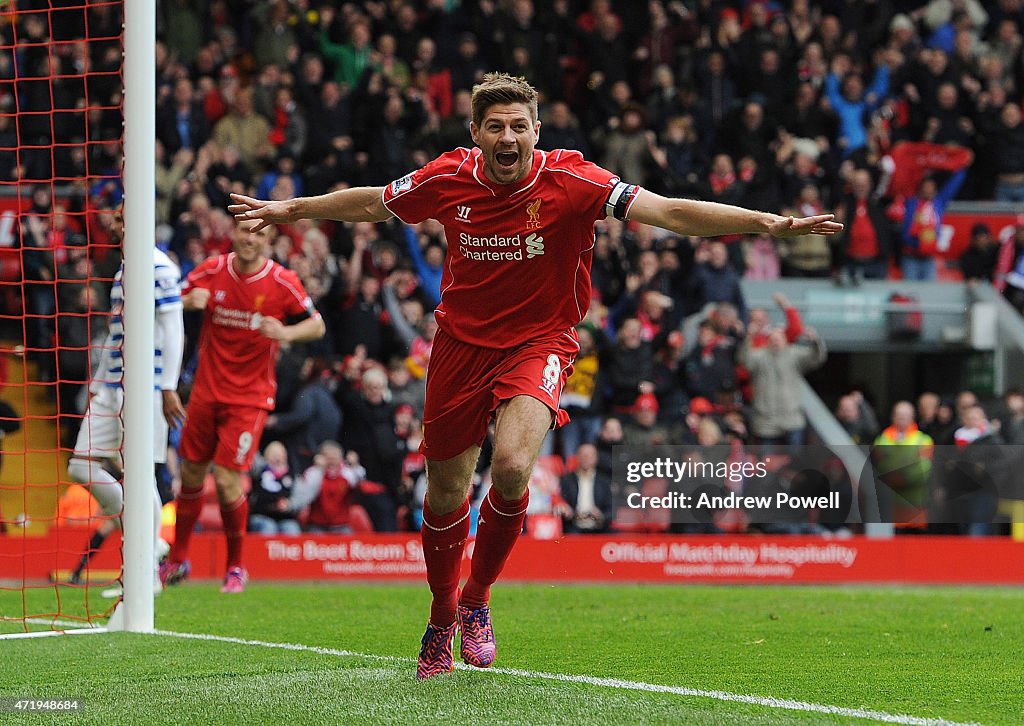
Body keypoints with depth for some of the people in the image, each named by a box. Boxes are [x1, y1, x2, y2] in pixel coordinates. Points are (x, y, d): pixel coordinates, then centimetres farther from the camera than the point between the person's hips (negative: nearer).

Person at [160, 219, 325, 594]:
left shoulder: (282, 282, -10)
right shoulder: (212, 270, -3)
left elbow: (317, 326, -4)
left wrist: (286, 332, -25)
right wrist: (191, 300, -16)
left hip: (250, 397, -3)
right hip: (206, 390, 3)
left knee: (227, 481, -12)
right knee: (191, 475, 10)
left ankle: (235, 566, 7)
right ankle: (177, 560, 28)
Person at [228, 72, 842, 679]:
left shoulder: (570, 182, -17)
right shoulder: (448, 180, -9)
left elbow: (669, 212, -24)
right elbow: (370, 203, 10)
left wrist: (769, 223, -34)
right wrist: (288, 210, 20)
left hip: (539, 343, -3)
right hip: (462, 342, 3)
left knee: (512, 467, -26)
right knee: (445, 494, 8)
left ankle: (477, 599, -1)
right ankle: (442, 618, 34)